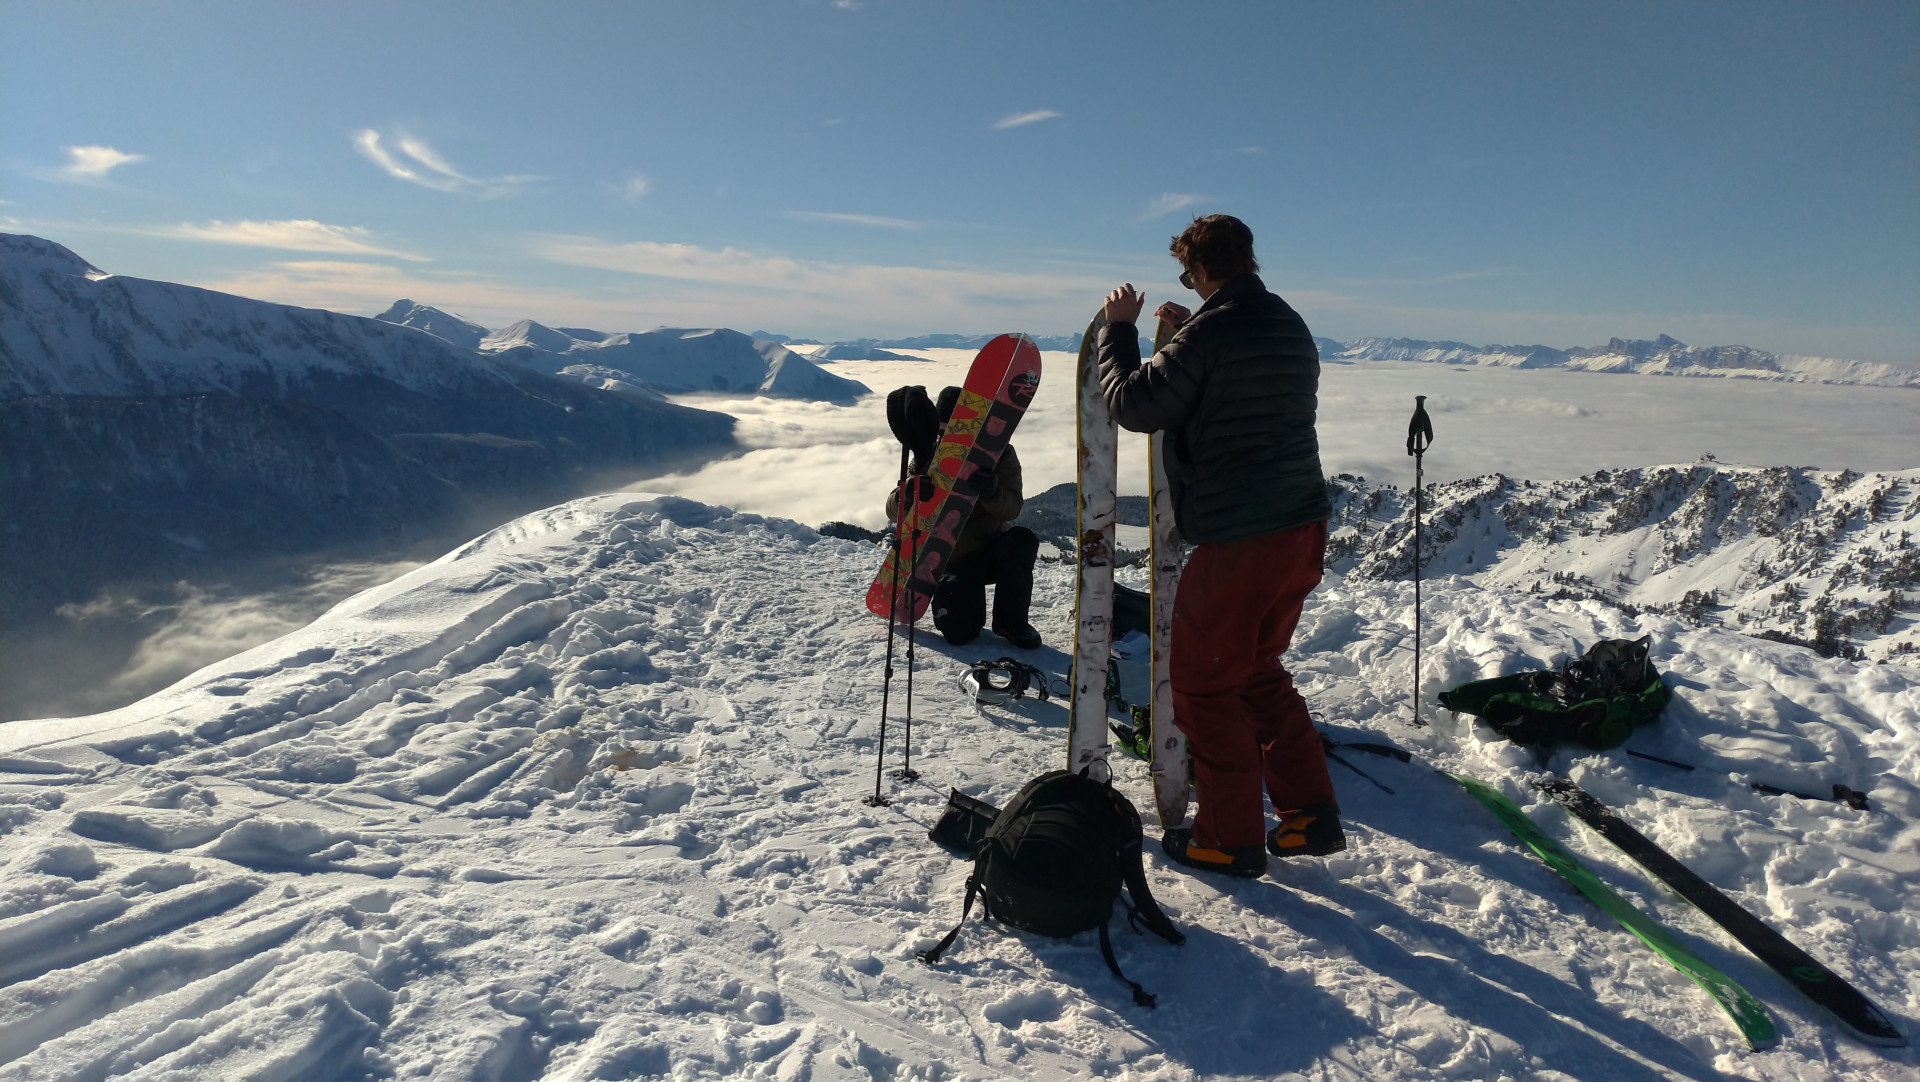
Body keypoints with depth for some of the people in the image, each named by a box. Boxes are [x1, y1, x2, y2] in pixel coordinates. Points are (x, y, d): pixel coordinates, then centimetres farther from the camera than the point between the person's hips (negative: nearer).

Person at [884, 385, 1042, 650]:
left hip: (992, 551, 1)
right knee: (958, 632, -22)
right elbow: (893, 511, -10)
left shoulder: (999, 454, -6)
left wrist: (992, 492, -43)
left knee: (1023, 540, -33)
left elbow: (1012, 509, -19)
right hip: (954, 560, 0)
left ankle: (1011, 621, -13)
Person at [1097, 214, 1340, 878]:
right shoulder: (1292, 326, 13)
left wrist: (1119, 329, 0)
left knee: (1205, 686, 6)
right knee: (1260, 672, 22)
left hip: (1236, 542, -9)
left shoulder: (1210, 332, -15)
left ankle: (1230, 840, 15)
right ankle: (1311, 815, 24)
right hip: (1303, 530, 9)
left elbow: (1133, 405, -13)